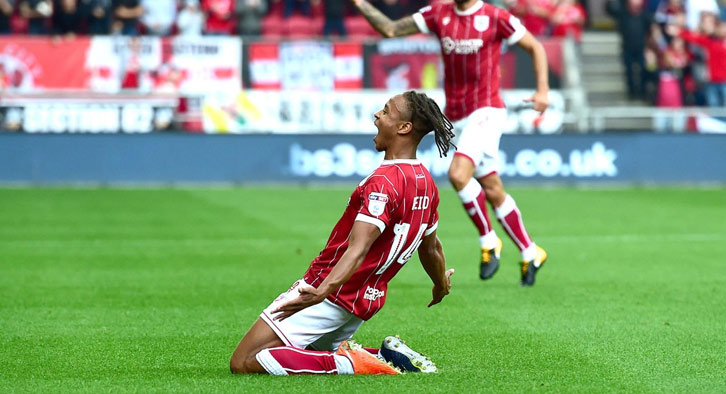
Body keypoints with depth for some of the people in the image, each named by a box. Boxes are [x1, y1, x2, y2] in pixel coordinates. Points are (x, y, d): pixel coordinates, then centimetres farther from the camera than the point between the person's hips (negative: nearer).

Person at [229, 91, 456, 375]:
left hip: (334, 295, -9)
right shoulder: (427, 185, 8)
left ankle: (346, 364, -16)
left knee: (244, 363, -11)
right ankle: (387, 357, 9)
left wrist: (322, 291, -45)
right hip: (367, 301, 9)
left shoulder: (383, 183, -20)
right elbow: (431, 249, 23)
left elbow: (358, 249, -32)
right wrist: (441, 284, 43)